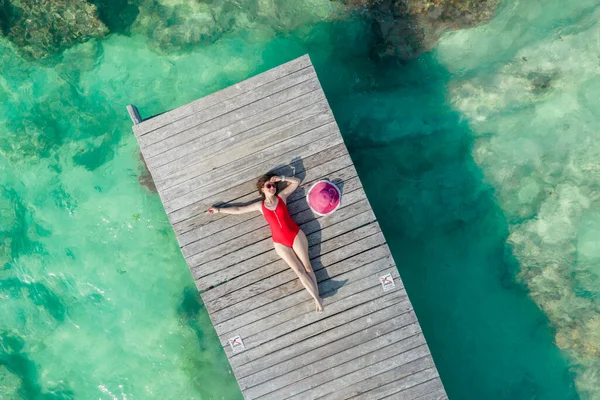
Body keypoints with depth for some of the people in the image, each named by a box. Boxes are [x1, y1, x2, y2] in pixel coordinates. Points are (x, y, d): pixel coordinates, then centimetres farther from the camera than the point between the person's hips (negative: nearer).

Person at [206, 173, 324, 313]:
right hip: (280, 243, 0)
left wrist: (281, 178, -5)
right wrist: (219, 210, 17)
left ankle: (317, 297, -5)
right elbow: (238, 210, 14)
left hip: (296, 235, 0)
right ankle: (316, 298, -4)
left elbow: (296, 181, 8)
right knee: (299, 270, -3)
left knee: (307, 267, -4)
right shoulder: (260, 206, 6)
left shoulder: (282, 196, 5)